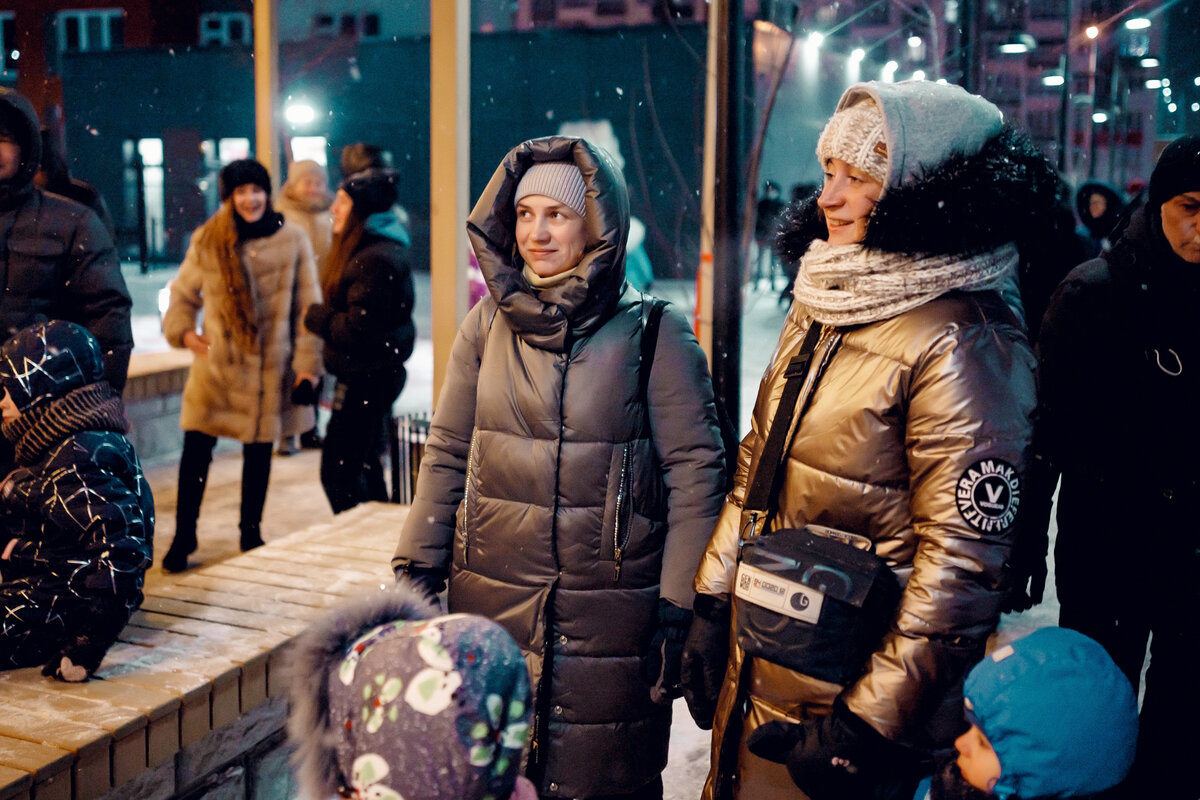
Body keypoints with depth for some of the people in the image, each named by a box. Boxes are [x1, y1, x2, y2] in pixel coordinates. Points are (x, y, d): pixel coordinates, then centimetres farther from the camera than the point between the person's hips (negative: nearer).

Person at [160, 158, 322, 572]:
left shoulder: (292, 240, -1)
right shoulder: (207, 240, 0)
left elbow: (307, 306, 1)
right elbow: (184, 292, 13)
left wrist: (307, 363, -2)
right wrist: (182, 329, -5)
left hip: (271, 367, 0)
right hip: (216, 364, 0)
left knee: (259, 452, 11)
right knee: (196, 449, -5)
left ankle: (251, 532, 28)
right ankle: (183, 538, 10)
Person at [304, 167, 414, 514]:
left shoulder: (376, 260, -21)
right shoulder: (364, 250, 13)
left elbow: (360, 329, -24)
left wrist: (314, 316, -10)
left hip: (367, 379, -11)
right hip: (371, 376, 11)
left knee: (337, 472, -6)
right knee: (364, 465, 20)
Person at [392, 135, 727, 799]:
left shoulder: (655, 334, -7)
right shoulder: (488, 324, 4)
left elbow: (695, 474, -7)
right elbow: (446, 456, 9)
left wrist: (678, 613, -10)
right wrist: (414, 574, 5)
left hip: (610, 617, -3)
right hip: (490, 609, 3)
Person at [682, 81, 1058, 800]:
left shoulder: (961, 344, -20)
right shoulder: (822, 306, 6)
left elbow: (962, 559, -21)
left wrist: (872, 720, -19)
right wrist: (710, 607, 10)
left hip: (840, 698, -7)